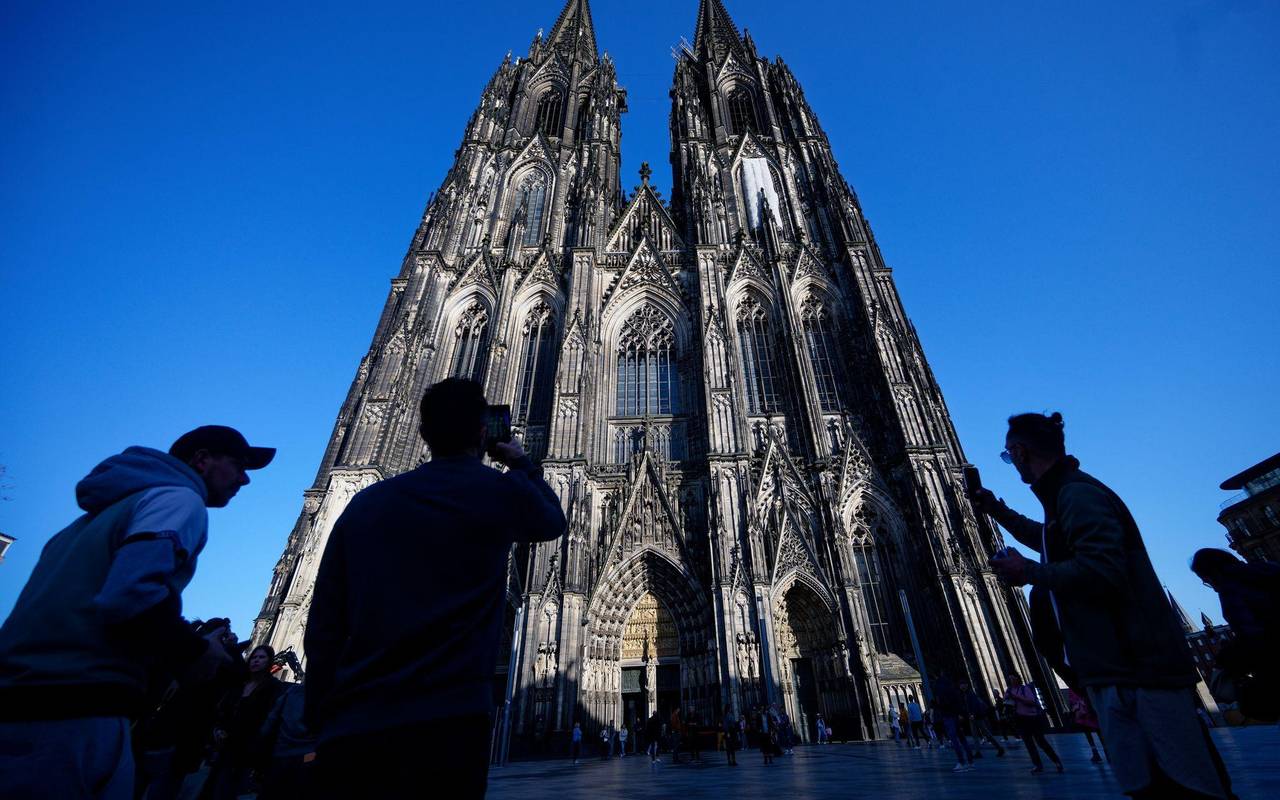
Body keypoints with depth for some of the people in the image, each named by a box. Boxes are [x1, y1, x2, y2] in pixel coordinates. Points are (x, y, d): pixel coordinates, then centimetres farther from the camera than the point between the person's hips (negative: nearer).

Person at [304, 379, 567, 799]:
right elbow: (553, 520, 19)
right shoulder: (501, 491, -4)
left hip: (349, 730, 4)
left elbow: (323, 625, 6)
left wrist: (321, 720, 14)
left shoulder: (366, 501, 5)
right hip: (448, 723, -3)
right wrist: (523, 464, 31)